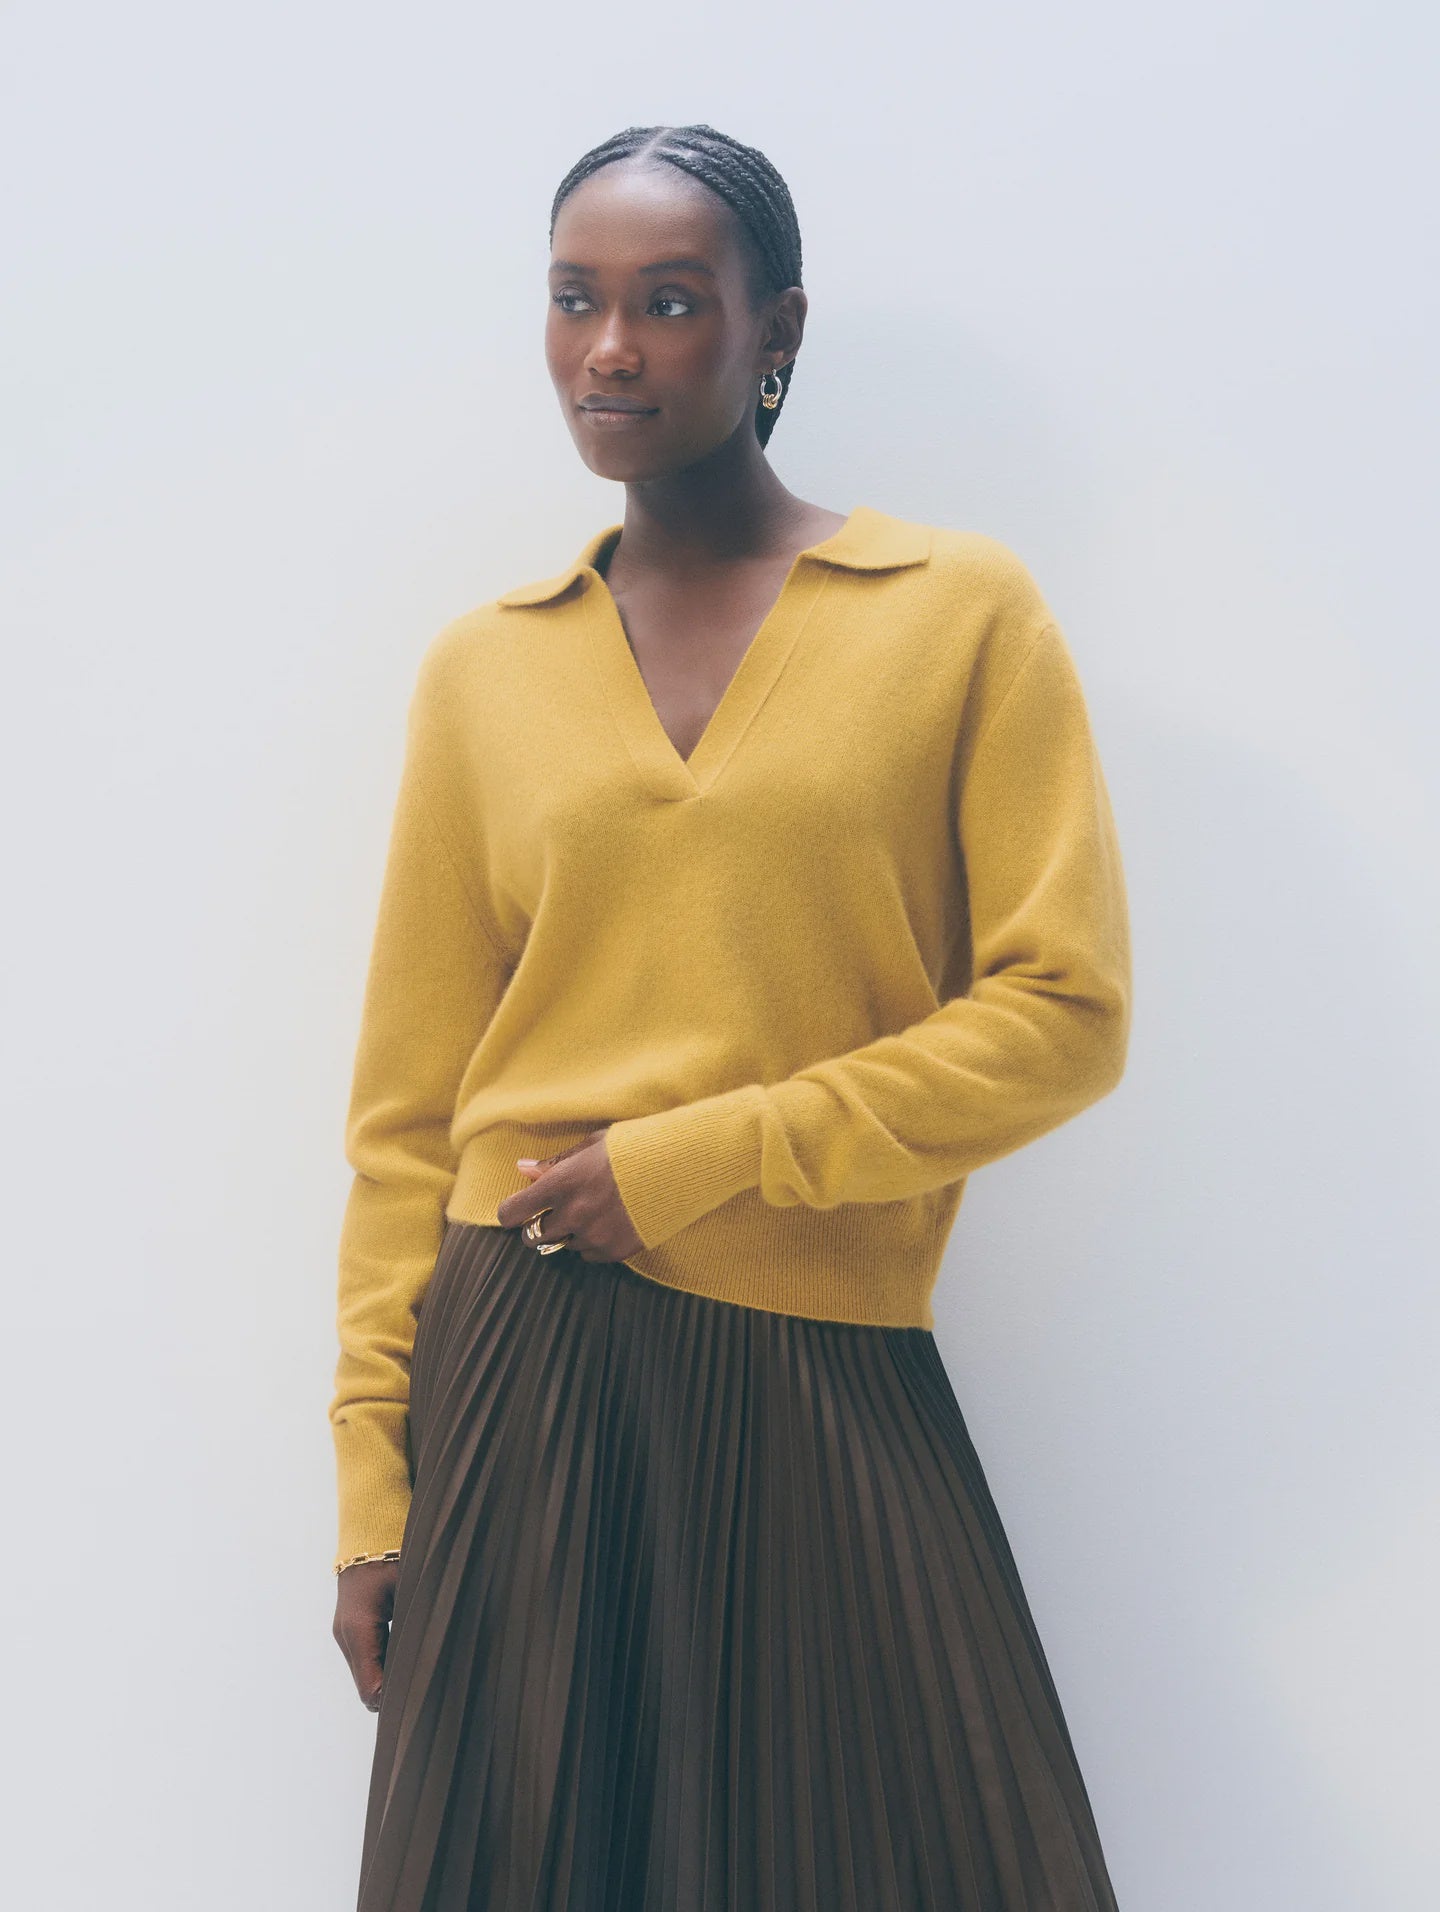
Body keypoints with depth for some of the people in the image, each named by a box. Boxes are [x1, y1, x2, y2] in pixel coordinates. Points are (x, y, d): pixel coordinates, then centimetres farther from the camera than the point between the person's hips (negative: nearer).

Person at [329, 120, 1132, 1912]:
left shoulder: (963, 610, 0)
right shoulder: (482, 669, 7)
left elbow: (1066, 1013, -6)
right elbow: (406, 1107, 6)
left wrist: (690, 1161, -11)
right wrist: (373, 1482, 1)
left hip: (830, 1379, -1)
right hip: (523, 1367, 2)